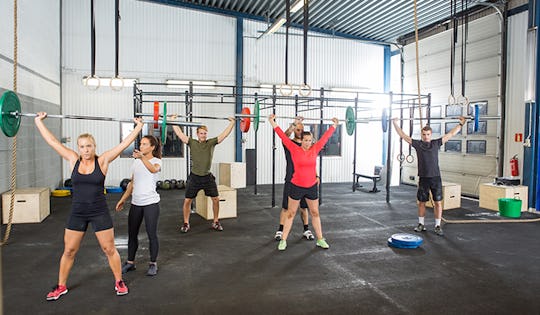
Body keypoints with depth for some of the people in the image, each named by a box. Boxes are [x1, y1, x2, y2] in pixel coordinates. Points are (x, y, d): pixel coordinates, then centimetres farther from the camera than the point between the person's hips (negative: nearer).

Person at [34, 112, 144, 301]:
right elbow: (52, 141, 3)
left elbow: (124, 144, -9)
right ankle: (61, 287, 32)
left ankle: (119, 282, 25)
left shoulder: (102, 161, -7)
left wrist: (139, 126, -10)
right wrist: (38, 121, 6)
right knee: (69, 251, 13)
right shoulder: (73, 160, 0)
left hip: (100, 212, -2)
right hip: (77, 213, 3)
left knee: (109, 250, 7)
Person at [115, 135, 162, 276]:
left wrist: (142, 157, -50)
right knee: (132, 233, 12)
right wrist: (123, 199, 15)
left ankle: (153, 263, 16)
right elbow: (132, 183, 17)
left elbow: (154, 169, -34)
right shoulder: (136, 162, 11)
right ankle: (130, 262, 27)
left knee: (152, 234, 2)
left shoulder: (156, 161, -7)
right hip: (136, 203, 6)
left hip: (151, 203, -6)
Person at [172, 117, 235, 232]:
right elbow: (179, 133, -3)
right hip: (194, 177, -1)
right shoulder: (192, 142, -1)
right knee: (187, 200, 2)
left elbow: (225, 134, 2)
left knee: (216, 199, 2)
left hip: (208, 177, 1)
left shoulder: (212, 142, 2)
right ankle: (186, 223, 18)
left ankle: (216, 222, 19)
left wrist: (232, 123, 2)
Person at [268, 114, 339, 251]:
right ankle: (283, 240, 16)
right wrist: (272, 122, -11)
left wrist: (334, 125, 16)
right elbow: (283, 136, -10)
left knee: (315, 213, 14)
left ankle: (320, 239, 25)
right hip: (297, 187, -3)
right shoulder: (295, 150, -7)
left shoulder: (315, 150, 1)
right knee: (290, 214, 7)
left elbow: (325, 137, 9)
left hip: (312, 187, 3)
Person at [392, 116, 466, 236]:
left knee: (438, 202, 1)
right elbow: (403, 136, 5)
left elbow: (451, 134, 8)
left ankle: (438, 226, 10)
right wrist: (395, 124, 4)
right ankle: (421, 224, 21)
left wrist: (461, 123, 7)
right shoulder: (417, 144, 3)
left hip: (435, 178, 0)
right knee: (421, 202, 8)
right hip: (423, 178, 0)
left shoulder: (436, 143, 5)